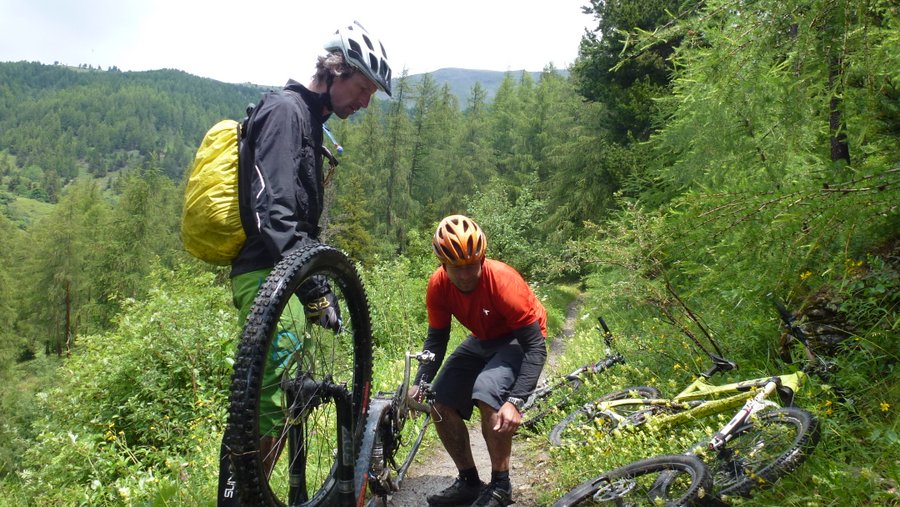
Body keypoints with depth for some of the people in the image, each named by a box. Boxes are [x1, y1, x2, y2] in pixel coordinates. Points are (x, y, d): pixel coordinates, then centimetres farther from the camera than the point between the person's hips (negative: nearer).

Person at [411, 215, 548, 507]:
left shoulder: (503, 281, -34)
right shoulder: (438, 285, -19)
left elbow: (535, 346, -31)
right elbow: (436, 339, -6)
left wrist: (515, 401, -41)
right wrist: (420, 382, -22)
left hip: (518, 340, -6)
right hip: (483, 340, 6)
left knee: (488, 395, -30)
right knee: (440, 404, -6)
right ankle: (469, 482, 15)